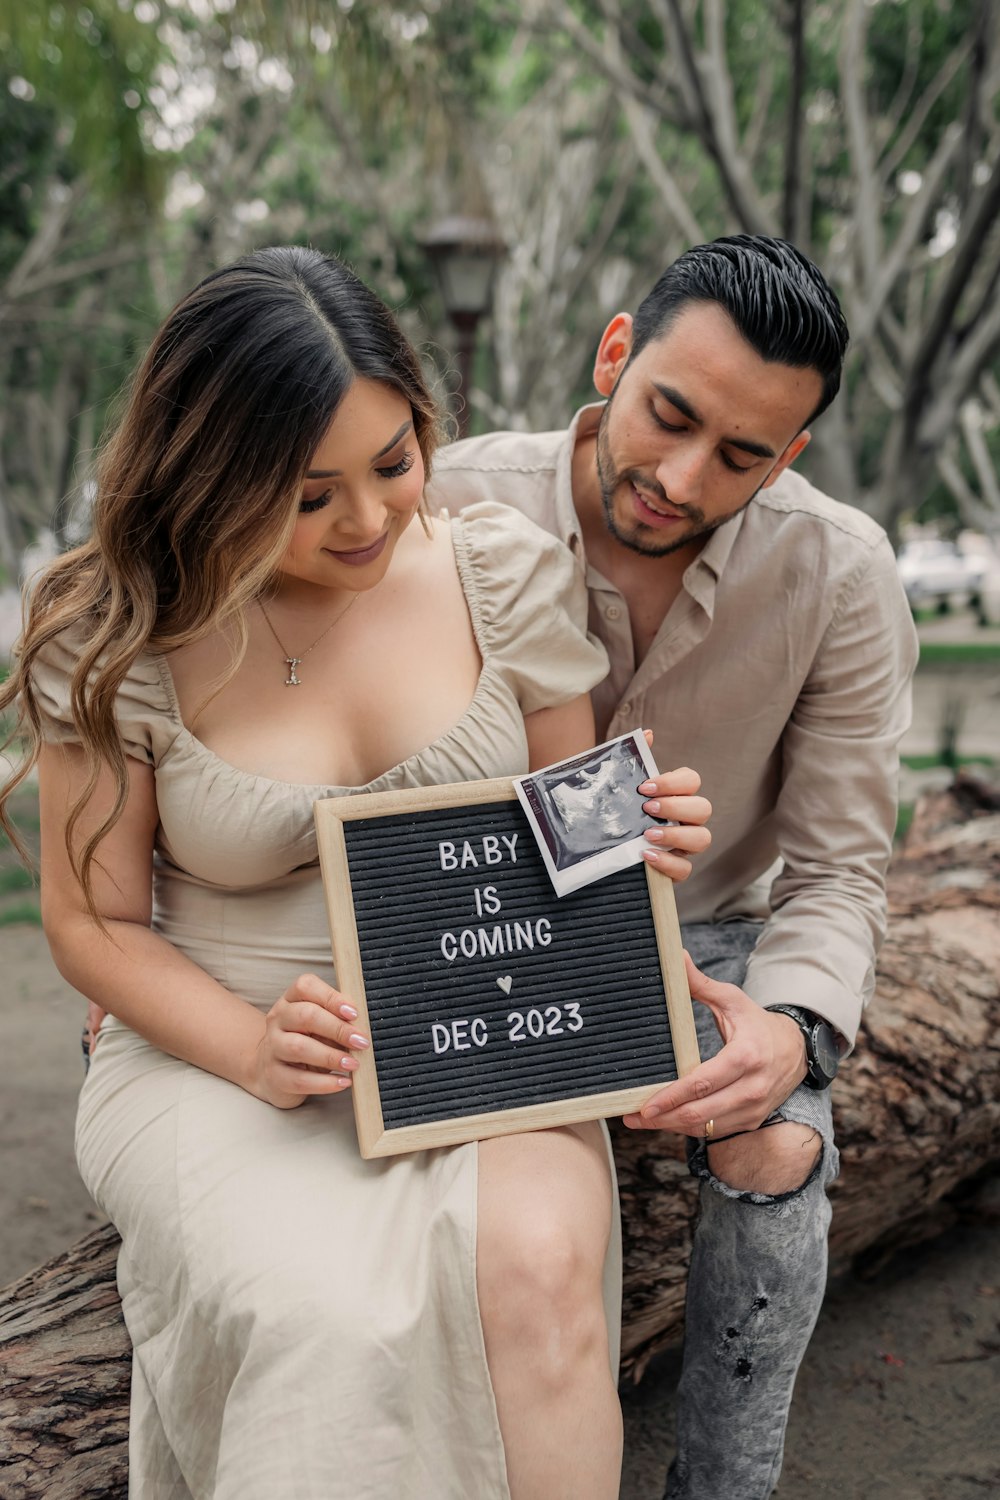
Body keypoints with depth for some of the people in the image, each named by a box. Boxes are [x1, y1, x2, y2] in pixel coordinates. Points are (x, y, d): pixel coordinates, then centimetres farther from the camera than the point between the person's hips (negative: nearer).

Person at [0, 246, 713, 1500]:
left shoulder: (504, 572, -1)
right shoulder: (121, 641, -8)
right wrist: (255, 1049, -19)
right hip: (212, 1053, -1)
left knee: (541, 1260, -30)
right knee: (328, 1318, -31)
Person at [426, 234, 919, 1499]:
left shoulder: (842, 575, -18)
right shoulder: (455, 509, -19)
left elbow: (837, 870, -13)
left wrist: (795, 1033, -34)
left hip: (709, 932, 1)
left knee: (780, 1155, -27)